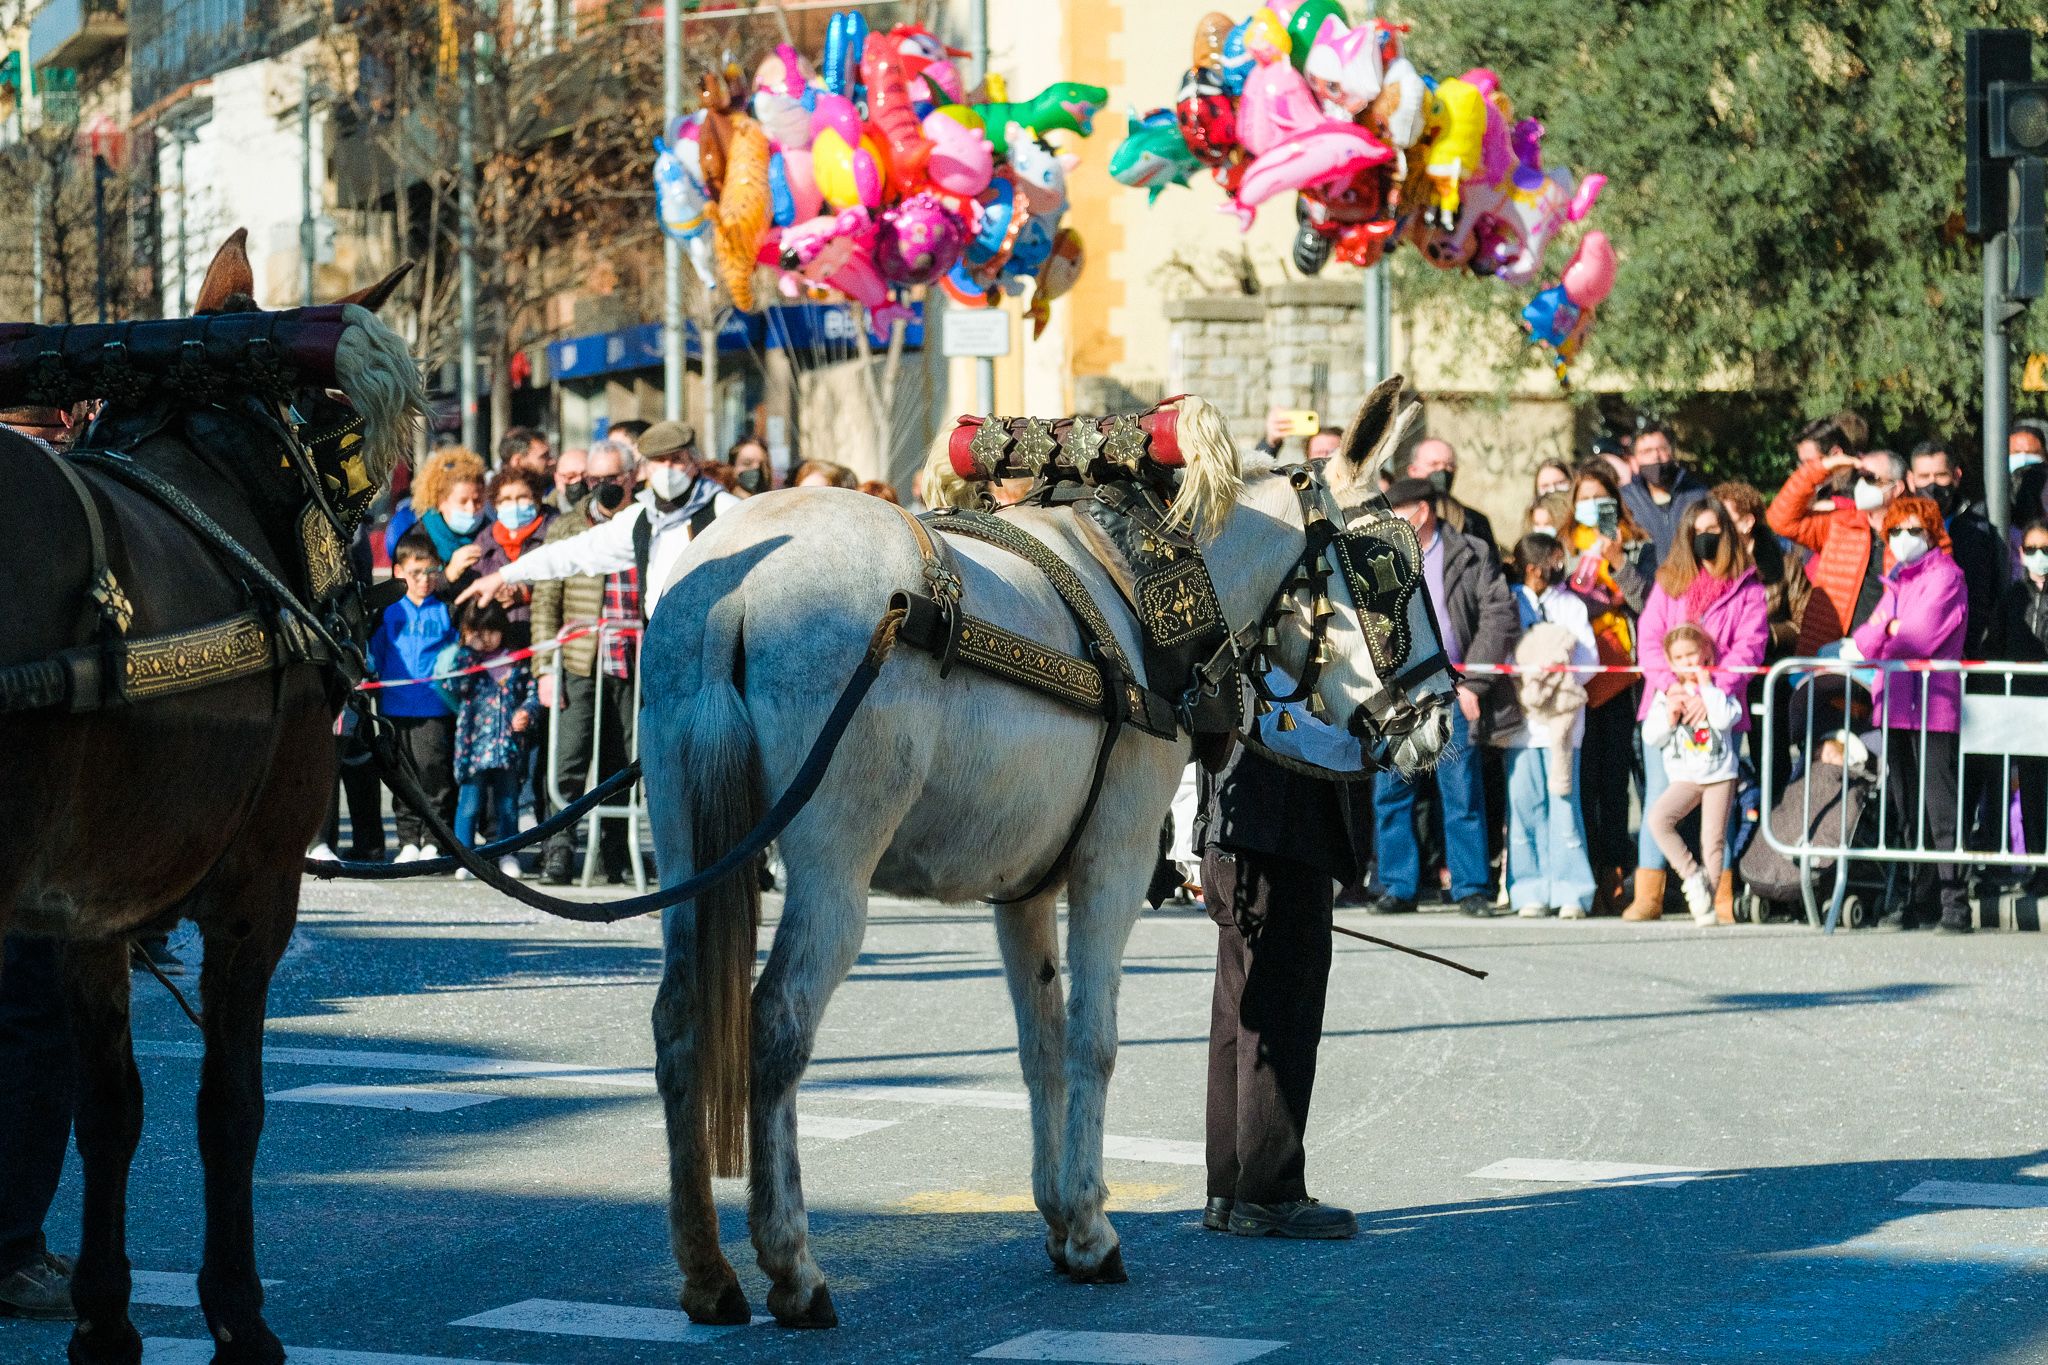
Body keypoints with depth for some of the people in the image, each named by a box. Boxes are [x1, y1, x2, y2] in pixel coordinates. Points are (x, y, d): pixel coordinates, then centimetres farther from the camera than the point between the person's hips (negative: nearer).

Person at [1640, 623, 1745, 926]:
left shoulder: (1719, 688, 3)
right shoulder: (1665, 694, 8)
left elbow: (1724, 719, -17)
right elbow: (1651, 737, 4)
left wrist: (1706, 688, -13)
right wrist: (1670, 714, -11)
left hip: (1719, 775, -2)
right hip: (1684, 777, 2)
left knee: (1713, 839, -5)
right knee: (1656, 818, -22)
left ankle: (1706, 903, 5)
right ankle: (1691, 874, -10)